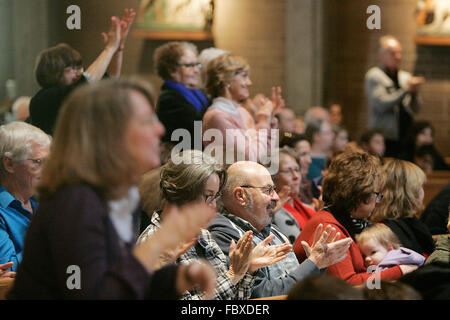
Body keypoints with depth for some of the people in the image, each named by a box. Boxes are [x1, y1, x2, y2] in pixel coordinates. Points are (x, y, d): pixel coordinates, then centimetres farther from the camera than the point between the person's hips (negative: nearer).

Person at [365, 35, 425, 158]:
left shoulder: (406, 77, 16)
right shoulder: (374, 76, 0)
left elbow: (416, 109, 12)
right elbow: (381, 105, -12)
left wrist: (414, 93, -9)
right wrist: (406, 90, -14)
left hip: (406, 138, 5)